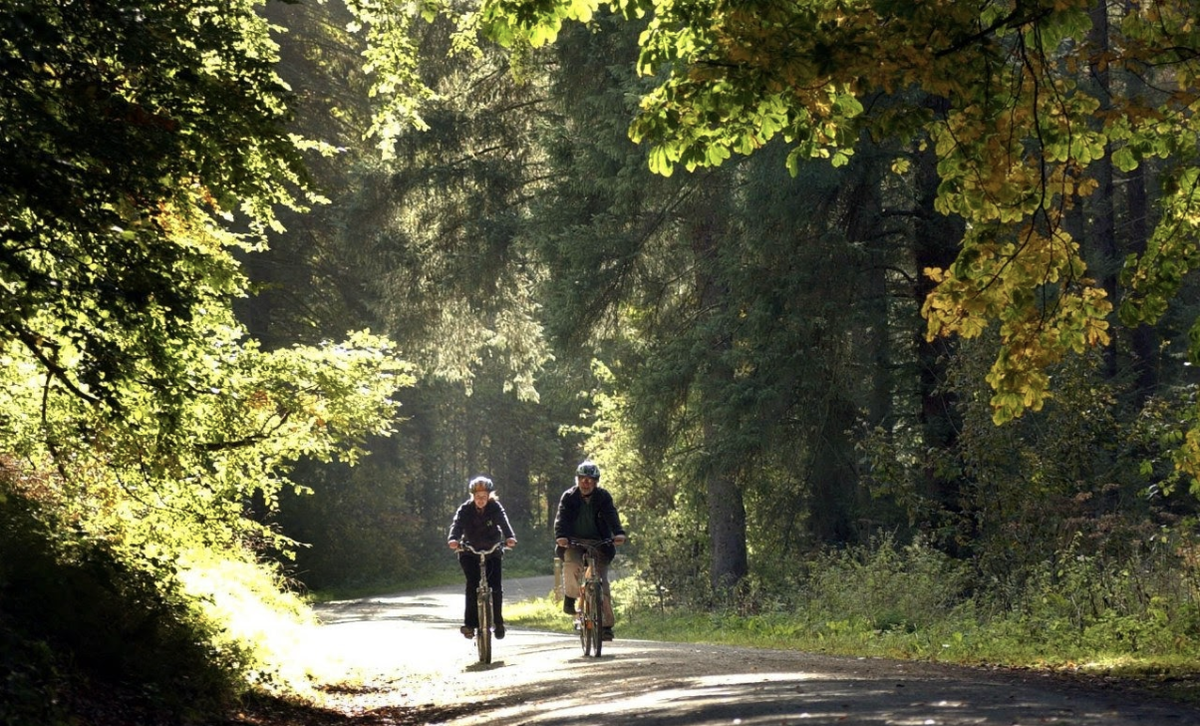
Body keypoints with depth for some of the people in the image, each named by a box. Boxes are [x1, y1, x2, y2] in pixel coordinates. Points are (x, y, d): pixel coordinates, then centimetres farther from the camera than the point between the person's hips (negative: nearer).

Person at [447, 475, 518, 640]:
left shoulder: (495, 508, -10)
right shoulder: (465, 509, -11)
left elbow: (504, 522, -27)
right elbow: (457, 524, -27)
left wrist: (510, 537, -48)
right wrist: (453, 539, -49)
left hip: (492, 552, 1)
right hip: (469, 553, -1)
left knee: (496, 587, -11)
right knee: (472, 585, -18)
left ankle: (498, 623, 4)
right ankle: (469, 624, -16)